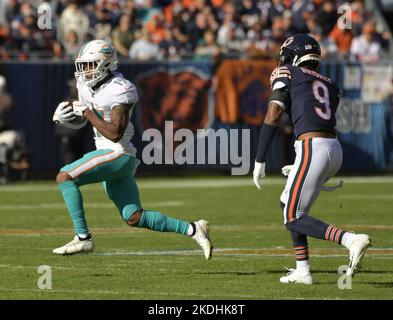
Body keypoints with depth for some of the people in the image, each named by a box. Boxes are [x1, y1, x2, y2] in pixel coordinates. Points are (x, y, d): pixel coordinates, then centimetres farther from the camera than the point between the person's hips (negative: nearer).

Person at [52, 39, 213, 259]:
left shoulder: (120, 91, -17)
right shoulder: (87, 85, 8)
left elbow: (115, 133, -24)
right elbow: (78, 121, 21)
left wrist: (87, 112, -20)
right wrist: (66, 115, -1)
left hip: (118, 154, -9)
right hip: (108, 156, 9)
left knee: (65, 178, -17)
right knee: (135, 218, 9)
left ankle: (83, 238, -15)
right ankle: (193, 230, 15)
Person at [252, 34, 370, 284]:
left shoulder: (287, 74, 4)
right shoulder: (329, 85, 23)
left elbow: (273, 115, -7)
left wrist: (259, 161, -6)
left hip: (312, 150, -7)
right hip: (335, 150, 7)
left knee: (293, 219, -1)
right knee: (287, 204, 23)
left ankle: (351, 240, -20)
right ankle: (303, 270, 18)